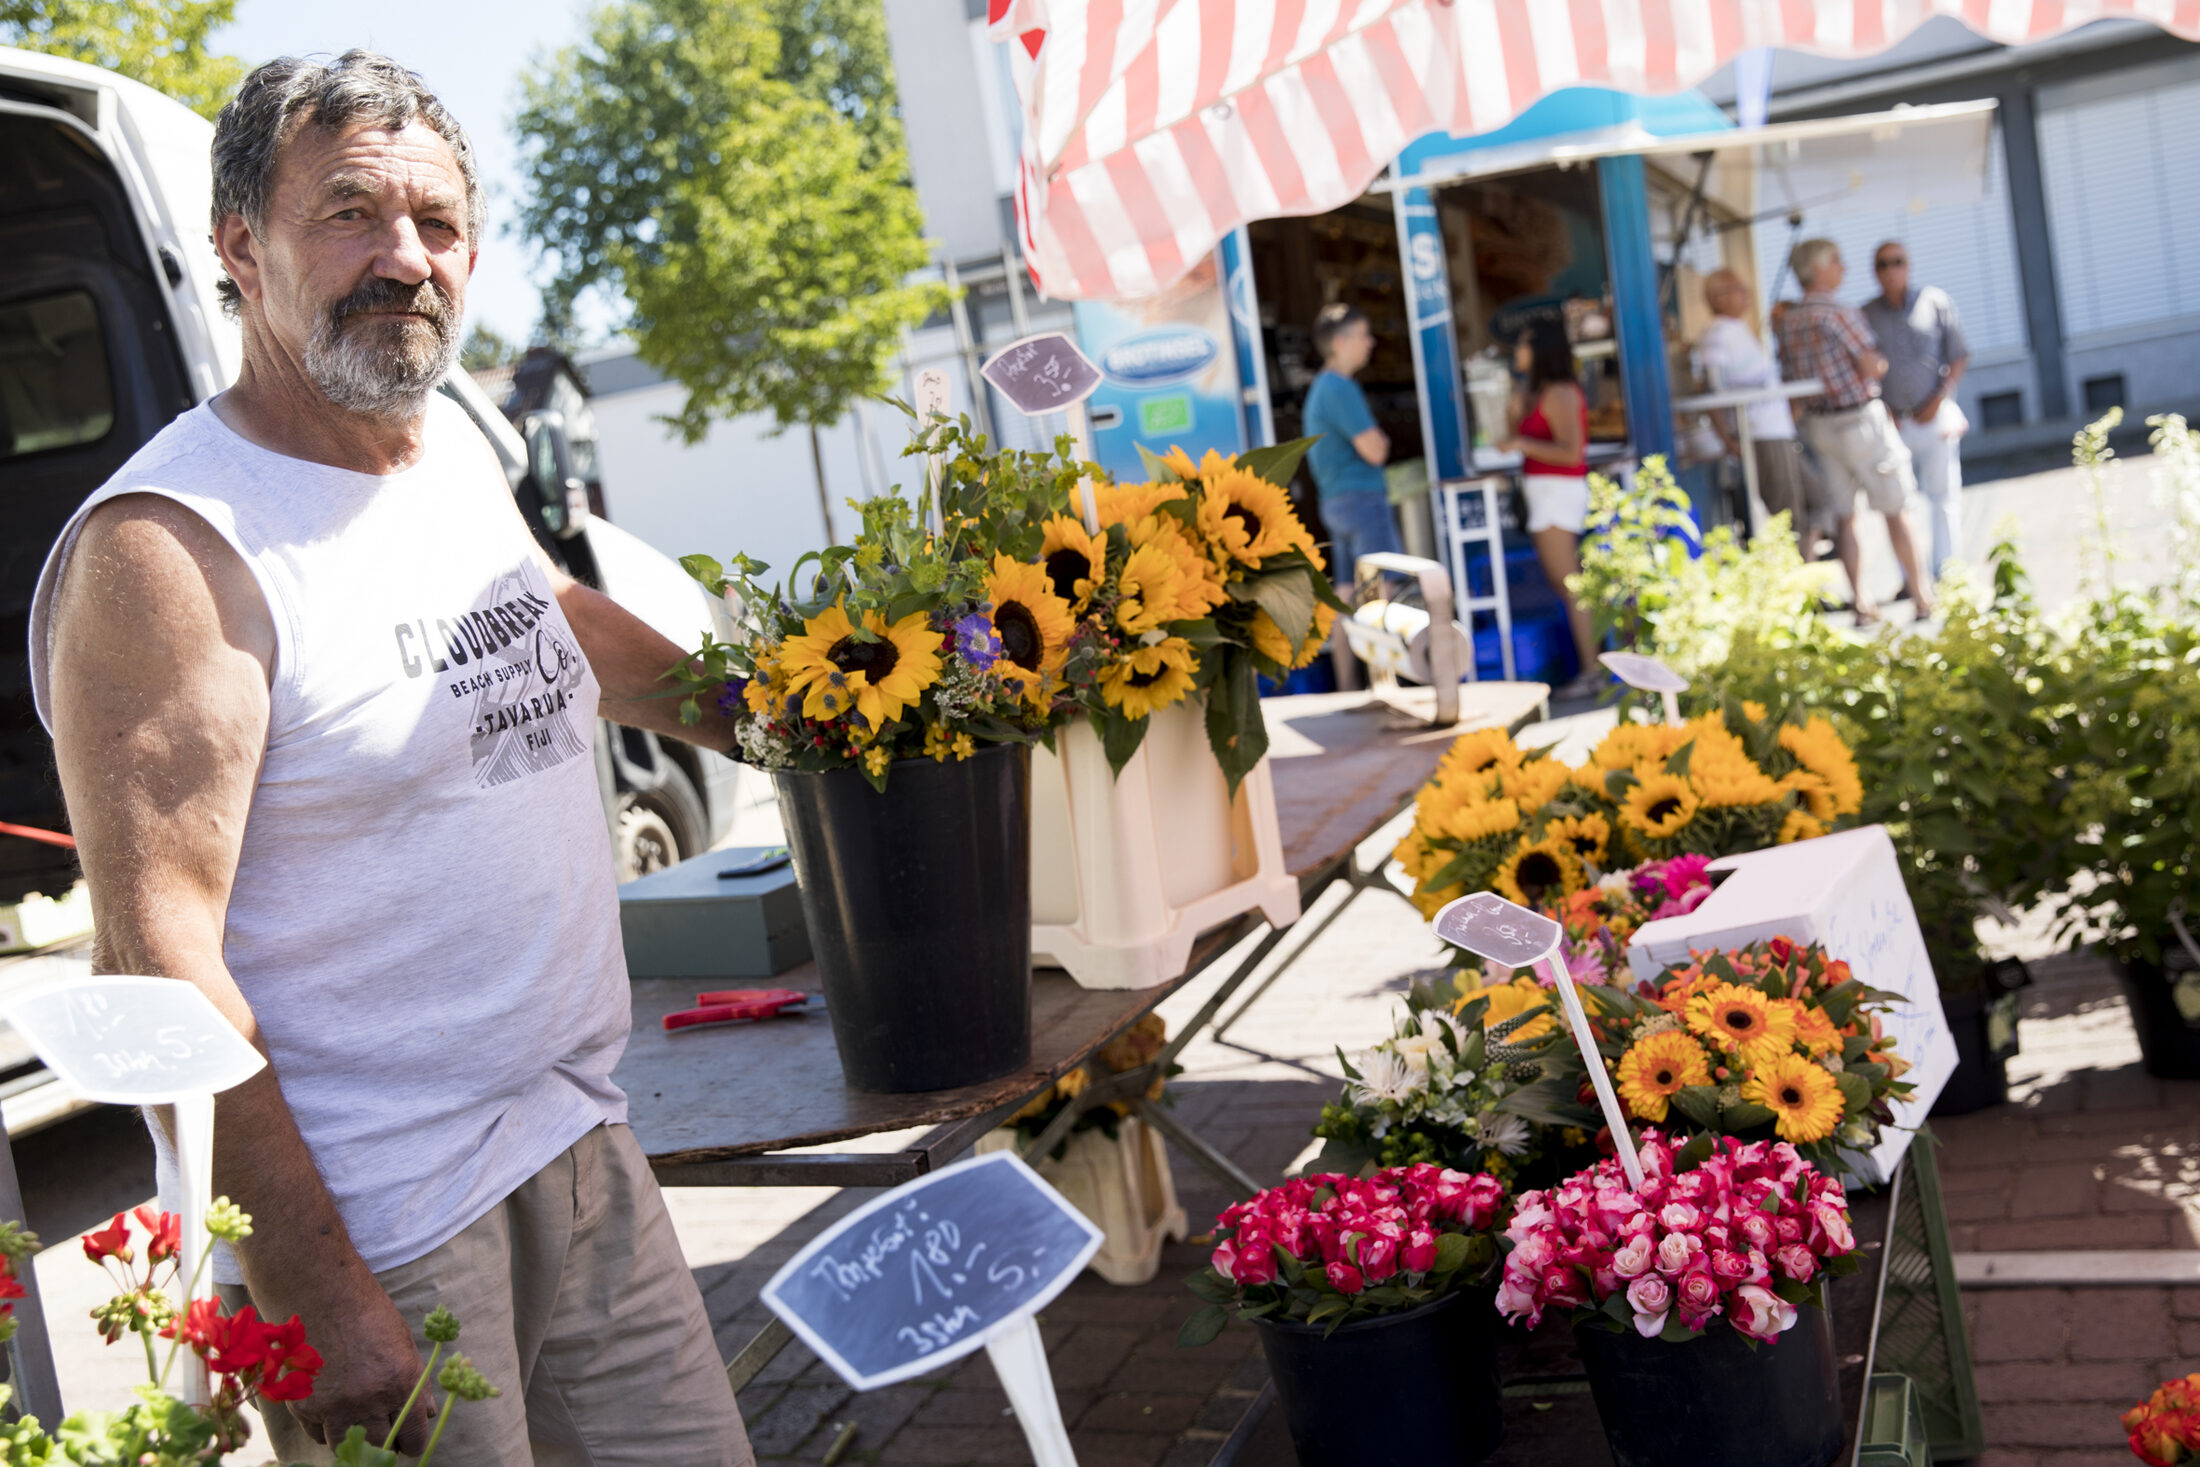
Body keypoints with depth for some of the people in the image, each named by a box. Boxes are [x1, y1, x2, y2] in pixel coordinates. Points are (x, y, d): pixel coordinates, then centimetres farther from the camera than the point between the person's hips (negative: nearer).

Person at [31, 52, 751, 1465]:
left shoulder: (458, 445, 7)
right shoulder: (167, 548, -18)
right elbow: (157, 962, -21)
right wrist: (314, 1294, -22)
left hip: (581, 1143, 8)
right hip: (375, 1227, -7)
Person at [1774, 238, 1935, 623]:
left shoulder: (1787, 320, 6)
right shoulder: (1841, 313, -16)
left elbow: (1789, 374, 10)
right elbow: (1871, 367, -17)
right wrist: (1883, 363, 3)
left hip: (1818, 425, 6)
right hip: (1860, 418, -6)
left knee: (1843, 515, 8)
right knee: (1894, 509, 3)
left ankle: (1861, 603, 8)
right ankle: (1922, 596, 11)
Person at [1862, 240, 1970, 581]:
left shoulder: (1936, 301, 1)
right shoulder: (1866, 315, 4)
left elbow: (1959, 358, 3)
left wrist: (1938, 400, -8)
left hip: (1935, 416, -1)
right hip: (1892, 421, 1)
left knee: (1943, 494, 2)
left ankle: (1946, 573, 8)